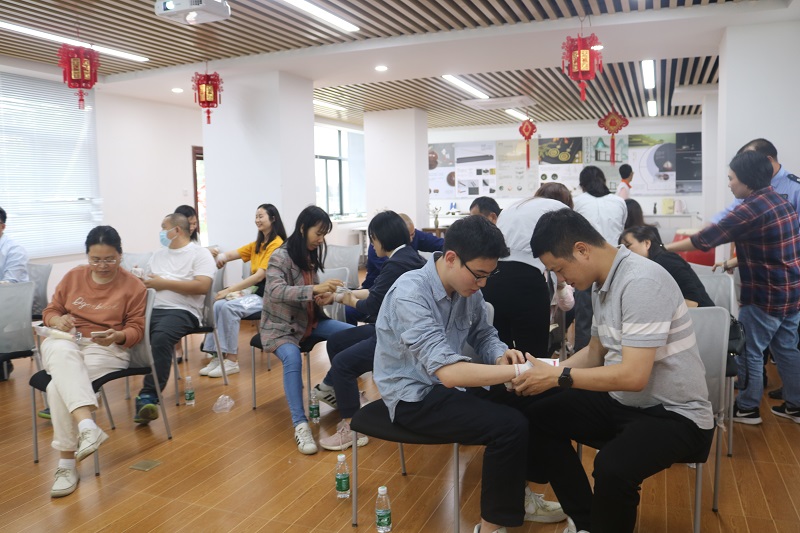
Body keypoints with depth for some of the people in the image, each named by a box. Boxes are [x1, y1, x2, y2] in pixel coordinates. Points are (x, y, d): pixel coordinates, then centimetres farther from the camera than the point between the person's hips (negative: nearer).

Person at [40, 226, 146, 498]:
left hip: (107, 349, -3)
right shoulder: (73, 276, 11)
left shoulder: (133, 285, 0)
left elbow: (136, 329, -1)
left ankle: (67, 464, -26)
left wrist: (117, 336, -24)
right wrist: (57, 320, -9)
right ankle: (87, 426, -52)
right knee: (63, 354, -38)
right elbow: (50, 311, 16)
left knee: (59, 385, -31)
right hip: (65, 342, 3)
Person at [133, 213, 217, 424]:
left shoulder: (200, 254, 4)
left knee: (160, 339, -35)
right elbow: (144, 282, 22)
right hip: (151, 309, 6)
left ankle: (148, 396, -32)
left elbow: (202, 286, -11)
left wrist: (164, 283, -7)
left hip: (181, 311, -6)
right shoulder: (158, 255, 26)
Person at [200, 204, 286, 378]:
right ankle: (218, 355, -13)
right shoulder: (257, 244, 18)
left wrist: (229, 290, -20)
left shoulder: (277, 244, -11)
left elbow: (260, 276, -19)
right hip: (253, 290, 8)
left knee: (229, 307, -27)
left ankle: (232, 361, -18)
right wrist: (222, 256, -17)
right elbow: (232, 254, 8)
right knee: (218, 305, -16)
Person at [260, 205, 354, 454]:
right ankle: (300, 425, -31)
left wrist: (326, 296, -10)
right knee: (293, 358, -36)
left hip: (310, 321, 7)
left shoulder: (311, 256, 6)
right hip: (280, 326, -7)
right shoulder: (280, 257, -15)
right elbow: (275, 291, -31)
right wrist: (315, 289, -41)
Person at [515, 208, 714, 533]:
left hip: (676, 415, -9)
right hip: (624, 403, 9)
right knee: (539, 416, 1)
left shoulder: (641, 282, -24)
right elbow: (596, 352, 14)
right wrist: (547, 371, -2)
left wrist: (557, 377, -21)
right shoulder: (602, 282, 3)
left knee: (613, 467, -34)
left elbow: (633, 376, -29)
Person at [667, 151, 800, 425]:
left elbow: (707, 238, -19)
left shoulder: (751, 209, -21)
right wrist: (734, 262, 15)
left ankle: (748, 408, 18)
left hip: (767, 294, -9)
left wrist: (663, 248, -11)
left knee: (750, 350, 5)